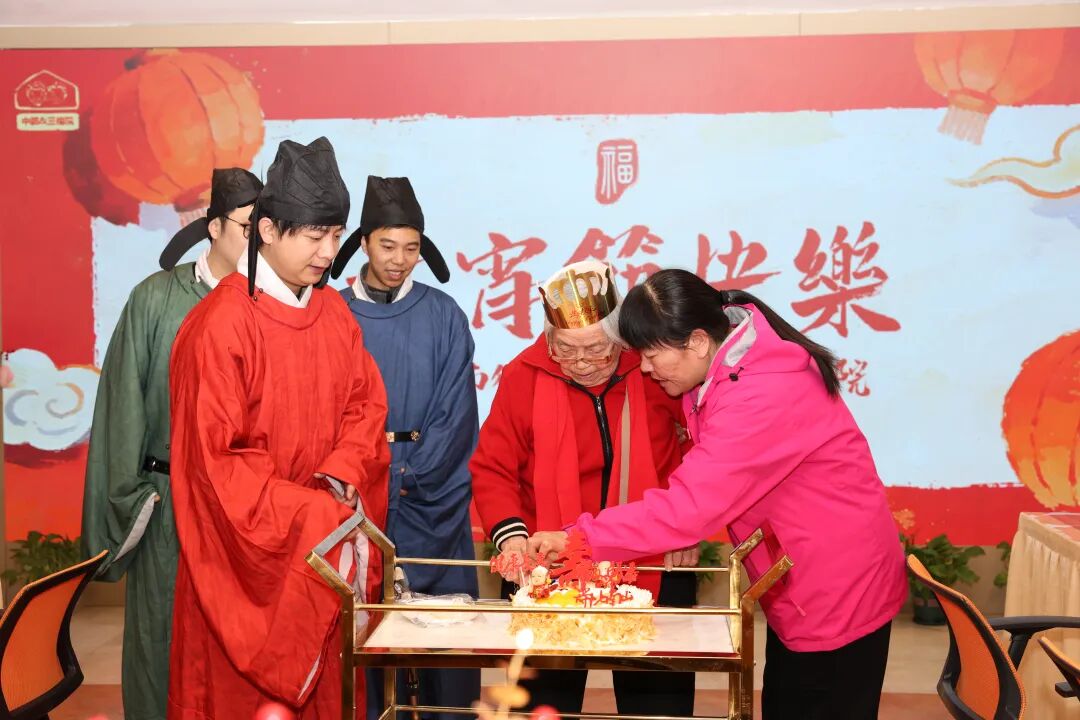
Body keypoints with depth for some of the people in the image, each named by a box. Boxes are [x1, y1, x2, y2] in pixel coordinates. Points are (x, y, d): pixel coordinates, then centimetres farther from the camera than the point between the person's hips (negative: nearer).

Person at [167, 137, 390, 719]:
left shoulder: (333, 312, 5)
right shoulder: (221, 326, -16)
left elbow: (366, 405, 6)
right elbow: (214, 457, -17)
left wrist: (339, 482, -12)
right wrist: (311, 514, -16)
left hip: (325, 550, 6)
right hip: (244, 552, -6)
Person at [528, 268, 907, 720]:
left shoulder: (762, 397, -31)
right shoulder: (729, 362, -1)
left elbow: (688, 505, -32)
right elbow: (704, 485, 6)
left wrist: (577, 539, -25)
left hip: (839, 597, -9)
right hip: (802, 589, 9)